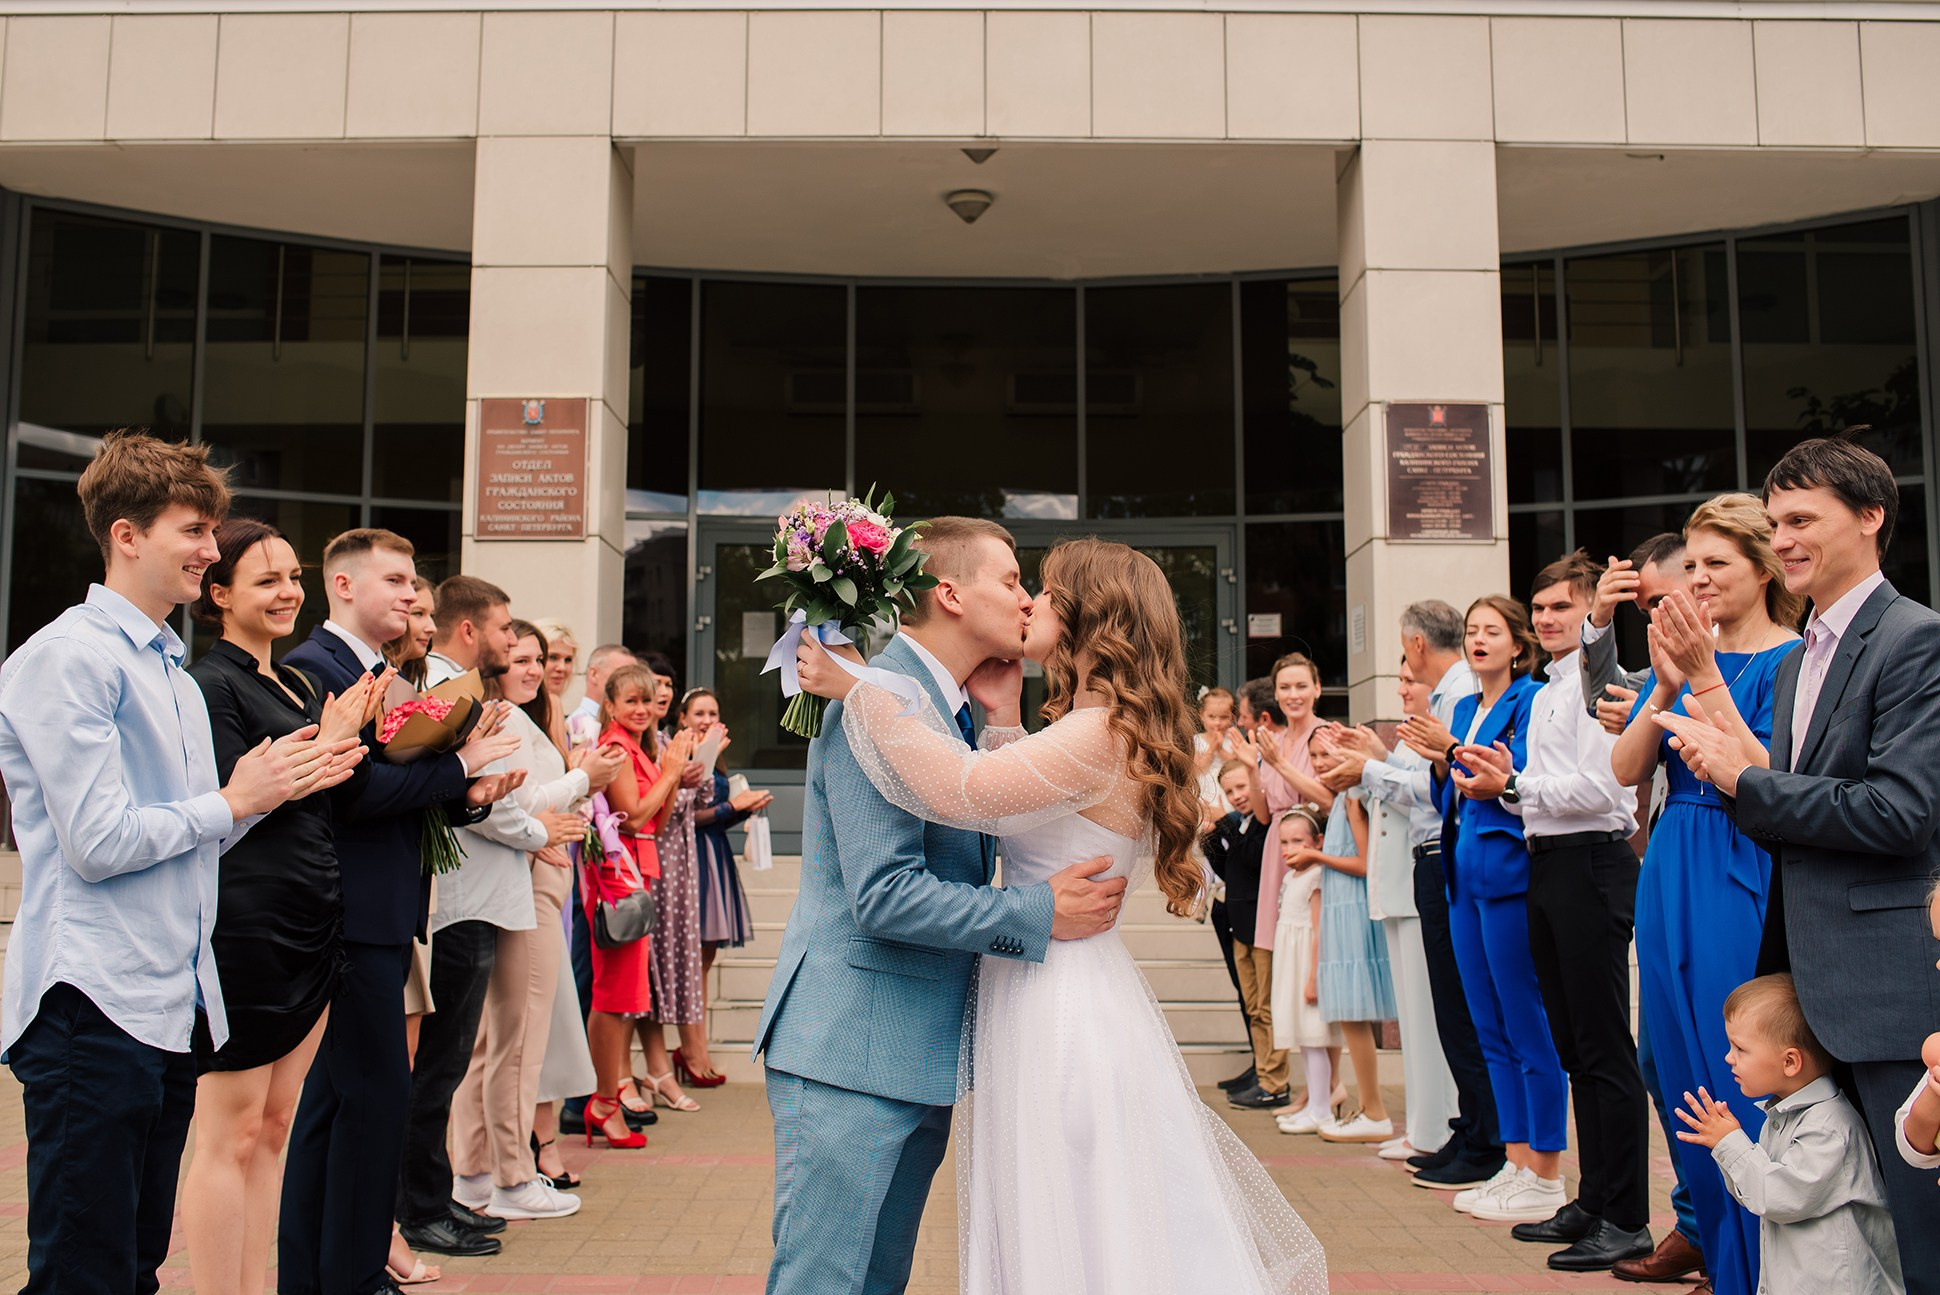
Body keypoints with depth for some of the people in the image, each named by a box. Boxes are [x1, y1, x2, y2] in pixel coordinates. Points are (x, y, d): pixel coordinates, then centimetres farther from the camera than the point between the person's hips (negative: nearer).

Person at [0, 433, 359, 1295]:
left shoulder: (175, 673, 19)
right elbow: (97, 843, -17)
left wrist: (280, 781, 5)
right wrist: (234, 801, -6)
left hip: (174, 1005, 9)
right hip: (94, 1006, -9)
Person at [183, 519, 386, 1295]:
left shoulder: (298, 687, 15)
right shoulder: (210, 684, -9)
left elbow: (343, 801, 13)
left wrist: (357, 728, -1)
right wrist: (325, 743, -11)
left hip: (311, 926, 8)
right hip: (245, 928, -8)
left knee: (273, 1126, 13)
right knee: (231, 1136, -1)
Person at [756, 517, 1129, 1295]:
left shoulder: (946, 704, 14)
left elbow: (994, 841, 10)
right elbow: (884, 895, -23)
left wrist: (1003, 718, 4)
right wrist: (1038, 914, -17)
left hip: (920, 1056, 10)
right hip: (851, 1054, -10)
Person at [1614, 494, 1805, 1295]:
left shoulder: (1792, 660, -8)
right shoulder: (1681, 654, 10)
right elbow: (1627, 771, 1)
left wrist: (1707, 679, -22)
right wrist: (1666, 687, -13)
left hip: (1747, 883, -7)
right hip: (1671, 882, 7)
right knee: (1690, 1088, 13)